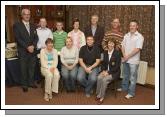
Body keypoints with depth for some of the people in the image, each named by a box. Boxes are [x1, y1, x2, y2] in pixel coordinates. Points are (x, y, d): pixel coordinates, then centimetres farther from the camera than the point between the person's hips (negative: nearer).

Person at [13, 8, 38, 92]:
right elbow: (18, 38, -11)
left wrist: (33, 46, -11)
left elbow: (36, 37, 7)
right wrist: (27, 47, -16)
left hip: (32, 51, 4)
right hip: (23, 52, -4)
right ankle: (24, 85, 20)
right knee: (23, 69, 7)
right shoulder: (17, 25, -3)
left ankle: (31, 82, 26)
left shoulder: (33, 26, 12)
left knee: (32, 68, 12)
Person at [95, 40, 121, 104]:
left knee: (104, 79, -29)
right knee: (99, 77, -25)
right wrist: (103, 71, -8)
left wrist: (108, 72, -20)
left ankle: (101, 97, -15)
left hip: (114, 72, -4)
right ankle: (98, 94, -11)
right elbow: (103, 63, 11)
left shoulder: (117, 53, -10)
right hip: (106, 71, 5)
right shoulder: (105, 52, 7)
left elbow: (117, 66, -13)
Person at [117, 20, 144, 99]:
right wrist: (124, 56, -8)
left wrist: (128, 56, -15)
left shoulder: (139, 37, -10)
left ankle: (131, 93, 15)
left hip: (133, 61, -5)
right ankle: (124, 87, 37)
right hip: (125, 59, 5)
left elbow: (137, 49, -17)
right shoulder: (126, 35, 7)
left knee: (132, 77, 4)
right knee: (125, 75, 20)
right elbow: (123, 46, 7)